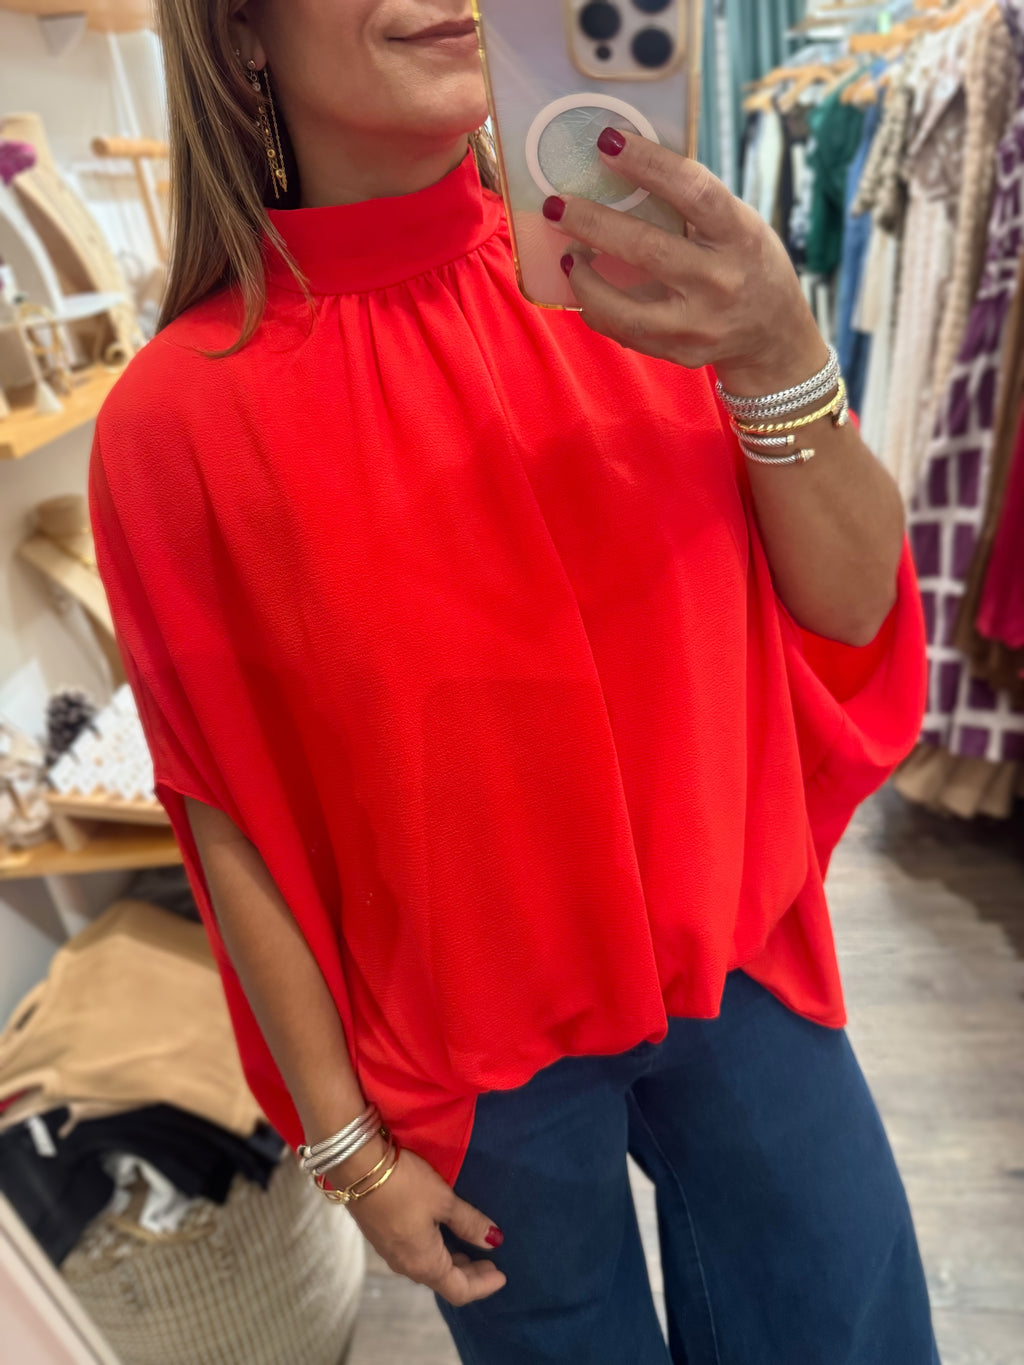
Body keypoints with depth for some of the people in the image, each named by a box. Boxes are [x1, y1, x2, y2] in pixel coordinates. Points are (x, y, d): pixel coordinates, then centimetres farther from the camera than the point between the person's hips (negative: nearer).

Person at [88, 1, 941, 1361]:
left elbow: (854, 610, -7)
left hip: (734, 963, 3)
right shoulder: (178, 418, -15)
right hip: (477, 1055, -2)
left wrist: (780, 359, -25)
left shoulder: (627, 284, -7)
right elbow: (232, 820, -9)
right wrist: (346, 1144, -1)